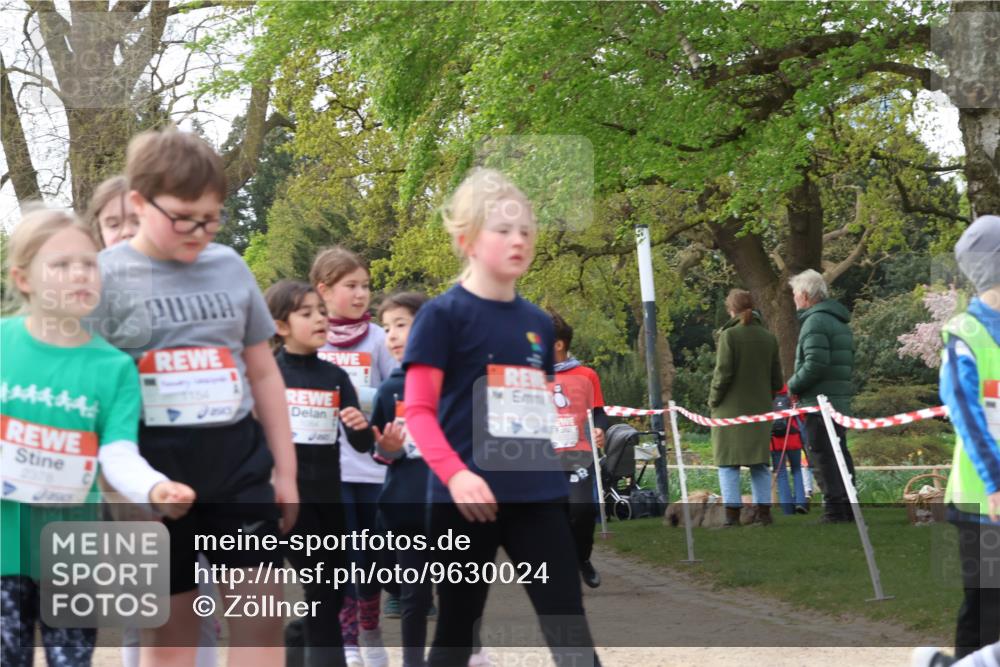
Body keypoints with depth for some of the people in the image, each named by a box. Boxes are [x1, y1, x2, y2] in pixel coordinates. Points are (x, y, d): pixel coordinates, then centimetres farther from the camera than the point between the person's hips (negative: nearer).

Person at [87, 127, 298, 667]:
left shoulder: (231, 268, 8)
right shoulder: (105, 278, -4)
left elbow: (264, 374, 15)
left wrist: (284, 468, 14)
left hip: (240, 463, 3)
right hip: (155, 472, -3)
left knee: (261, 619, 0)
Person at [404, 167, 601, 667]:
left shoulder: (539, 323, 13)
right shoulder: (443, 315, -5)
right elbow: (418, 410, -10)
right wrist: (454, 474, -24)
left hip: (538, 494, 5)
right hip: (469, 500, -5)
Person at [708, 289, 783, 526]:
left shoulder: (729, 335, -10)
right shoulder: (769, 337, 6)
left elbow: (723, 373, -13)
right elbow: (776, 380, 7)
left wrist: (713, 400, -1)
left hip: (731, 409, -5)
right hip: (760, 409, 5)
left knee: (728, 462, 0)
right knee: (759, 462, 12)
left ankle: (732, 513, -4)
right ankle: (763, 510, 9)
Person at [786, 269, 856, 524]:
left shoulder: (815, 321, -12)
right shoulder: (840, 322, 19)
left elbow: (815, 364, -23)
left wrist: (793, 385, -8)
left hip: (819, 402, -10)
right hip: (841, 402, 10)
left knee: (822, 457, -7)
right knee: (840, 454, 13)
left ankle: (834, 508, -10)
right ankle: (847, 508, 17)